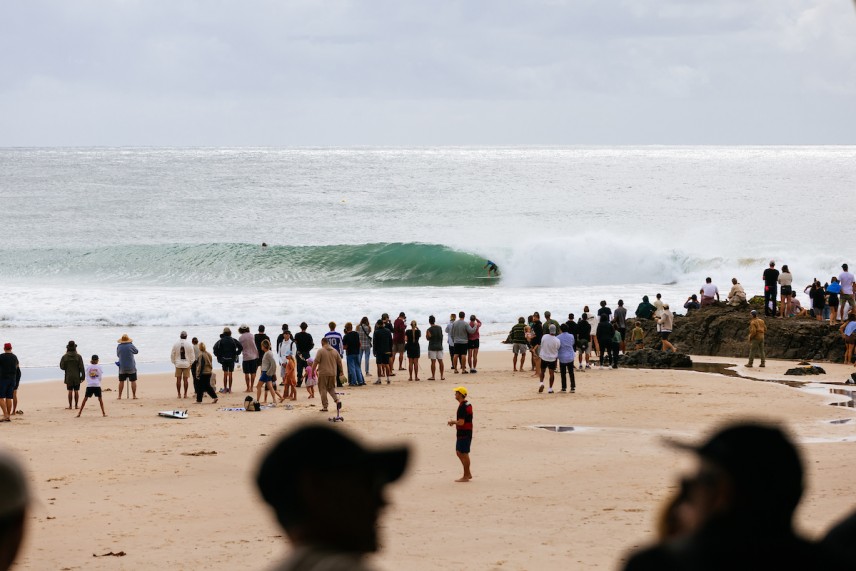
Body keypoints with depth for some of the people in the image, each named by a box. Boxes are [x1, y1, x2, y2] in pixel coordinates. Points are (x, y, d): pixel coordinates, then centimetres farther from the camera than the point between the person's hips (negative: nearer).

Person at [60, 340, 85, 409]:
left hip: (68, 377, 0)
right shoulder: (78, 356, -6)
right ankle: (76, 405, 7)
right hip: (77, 377, 0)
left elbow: (62, 367, 0)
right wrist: (83, 376, -1)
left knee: (70, 391, 3)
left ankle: (70, 406, 2)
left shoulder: (64, 357, -5)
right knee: (76, 391, 6)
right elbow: (82, 367, -7)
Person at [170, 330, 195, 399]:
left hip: (178, 364, 0)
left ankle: (179, 394, 5)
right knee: (186, 379, 4)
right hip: (186, 364, 0)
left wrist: (174, 362, 14)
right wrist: (191, 362, 12)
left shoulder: (176, 344, -3)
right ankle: (185, 394, 4)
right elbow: (192, 355, -1)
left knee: (178, 379, 5)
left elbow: (172, 355, 1)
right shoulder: (189, 344, -5)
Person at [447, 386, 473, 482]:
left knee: (464, 454, -1)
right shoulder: (468, 405, 11)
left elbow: (461, 422, -25)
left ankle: (466, 476, 6)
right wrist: (454, 422, 12)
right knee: (459, 452, 17)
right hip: (467, 432, 10)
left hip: (463, 434, -10)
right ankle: (468, 474, 21)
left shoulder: (462, 407, -20)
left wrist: (452, 422, -7)